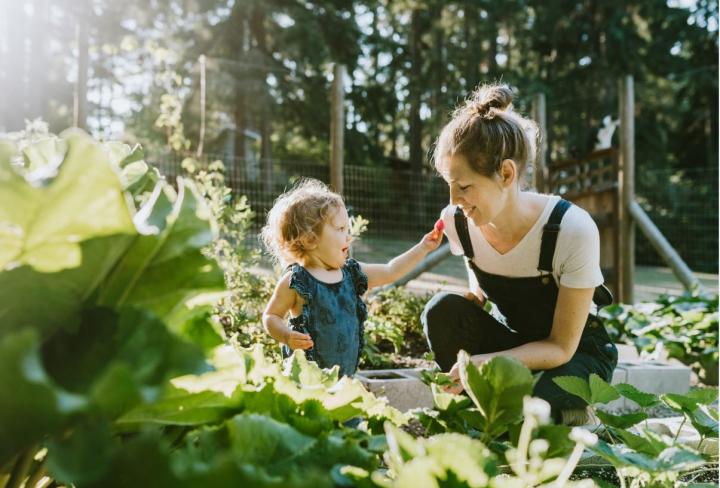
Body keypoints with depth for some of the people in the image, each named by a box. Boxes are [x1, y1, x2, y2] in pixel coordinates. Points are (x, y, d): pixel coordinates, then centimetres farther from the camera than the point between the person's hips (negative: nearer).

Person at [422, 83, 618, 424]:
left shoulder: (572, 229, -29)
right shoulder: (456, 221, -15)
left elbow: (561, 346, -23)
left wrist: (489, 362, -38)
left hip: (576, 352, -4)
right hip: (512, 341, 4)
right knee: (443, 310, -25)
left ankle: (572, 418, 1)